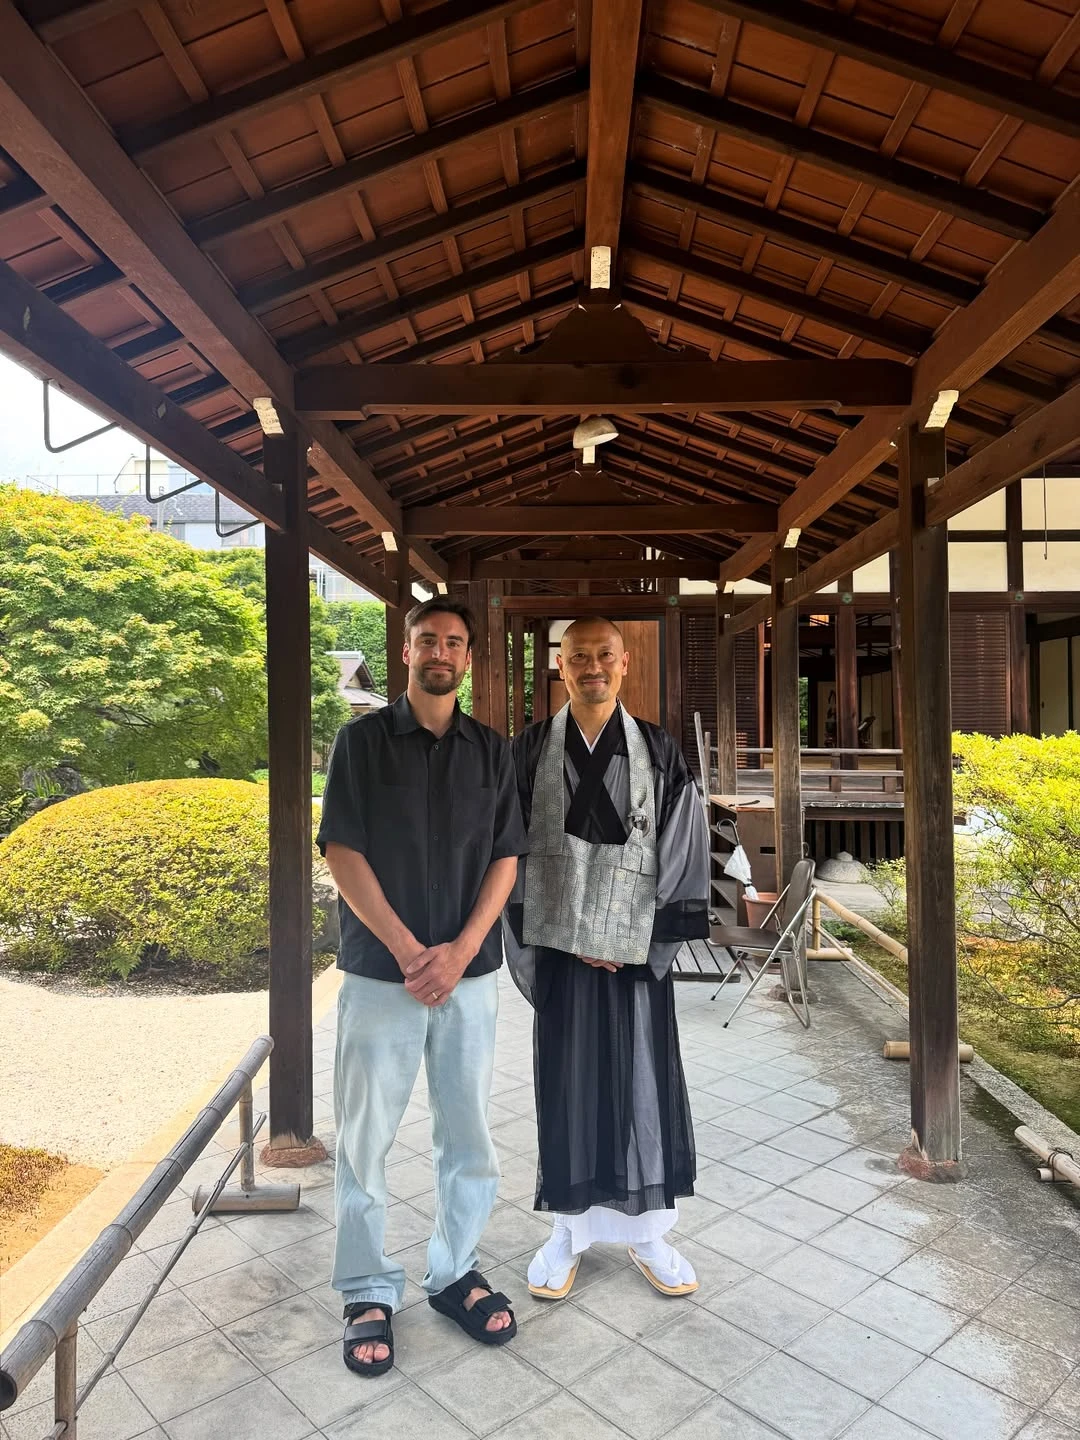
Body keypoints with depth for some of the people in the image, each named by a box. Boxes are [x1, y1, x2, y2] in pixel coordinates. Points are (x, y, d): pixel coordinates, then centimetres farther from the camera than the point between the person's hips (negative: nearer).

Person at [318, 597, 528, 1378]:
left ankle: (455, 1270, 32)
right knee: (365, 1138, 7)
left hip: (471, 972, 2)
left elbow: (506, 858, 4)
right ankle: (369, 1291, 25)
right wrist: (409, 950, -13)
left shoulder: (493, 750, 6)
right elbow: (342, 853, -7)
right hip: (381, 971, -2)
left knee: (470, 1133, 12)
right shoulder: (362, 739, -2)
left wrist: (461, 950, -9)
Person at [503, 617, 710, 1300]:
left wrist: (639, 938, -8)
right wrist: (570, 939, -7)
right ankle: (570, 1230, 27)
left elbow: (680, 853, -1)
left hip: (637, 948, 0)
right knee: (568, 1085, 9)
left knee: (642, 1083, 9)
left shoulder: (659, 751, 1)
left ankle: (646, 1231, 27)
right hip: (560, 943, 0)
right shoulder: (531, 750, 0)